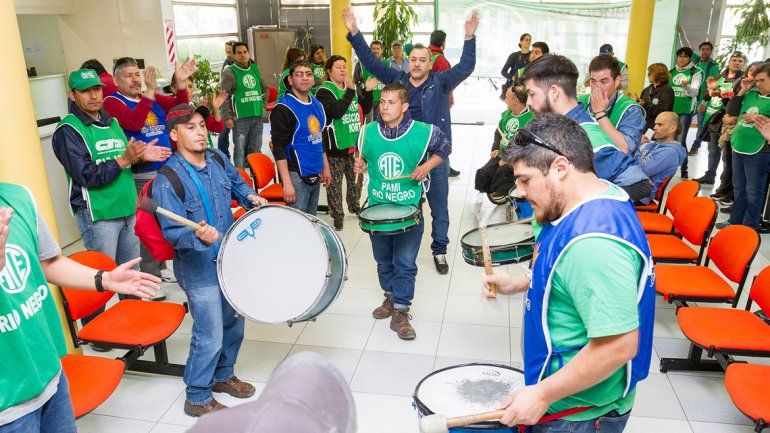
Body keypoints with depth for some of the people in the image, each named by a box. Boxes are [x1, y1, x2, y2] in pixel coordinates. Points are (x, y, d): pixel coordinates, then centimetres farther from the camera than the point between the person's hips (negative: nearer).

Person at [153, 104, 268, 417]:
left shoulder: (217, 159, 0)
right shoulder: (167, 180, -21)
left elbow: (236, 182, 21)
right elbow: (172, 231, -25)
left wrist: (250, 196, 1)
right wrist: (198, 236, -44)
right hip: (199, 270, -7)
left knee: (234, 323, 21)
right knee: (210, 337, 0)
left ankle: (223, 376, 45)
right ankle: (197, 398, 24)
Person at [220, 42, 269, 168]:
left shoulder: (255, 69, 12)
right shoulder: (229, 72, -6)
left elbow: (264, 87, 25)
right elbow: (224, 96, -10)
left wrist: (263, 104, 14)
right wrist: (227, 117, -14)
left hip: (257, 116, 6)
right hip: (240, 118, -5)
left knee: (256, 149, 14)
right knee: (240, 150, -2)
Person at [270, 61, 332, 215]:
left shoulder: (317, 104, 12)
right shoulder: (283, 108, -12)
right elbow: (279, 148, -15)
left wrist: (326, 167, 19)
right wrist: (287, 183, -20)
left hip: (316, 174, 8)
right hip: (296, 175, -7)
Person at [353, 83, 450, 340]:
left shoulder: (423, 132, -12)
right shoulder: (369, 132, -2)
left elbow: (444, 147, 6)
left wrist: (426, 166, -10)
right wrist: (360, 165, -6)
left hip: (409, 208, -3)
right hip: (377, 207, 4)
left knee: (405, 263, 1)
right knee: (383, 260, 18)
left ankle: (400, 311, 13)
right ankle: (391, 296, 40)